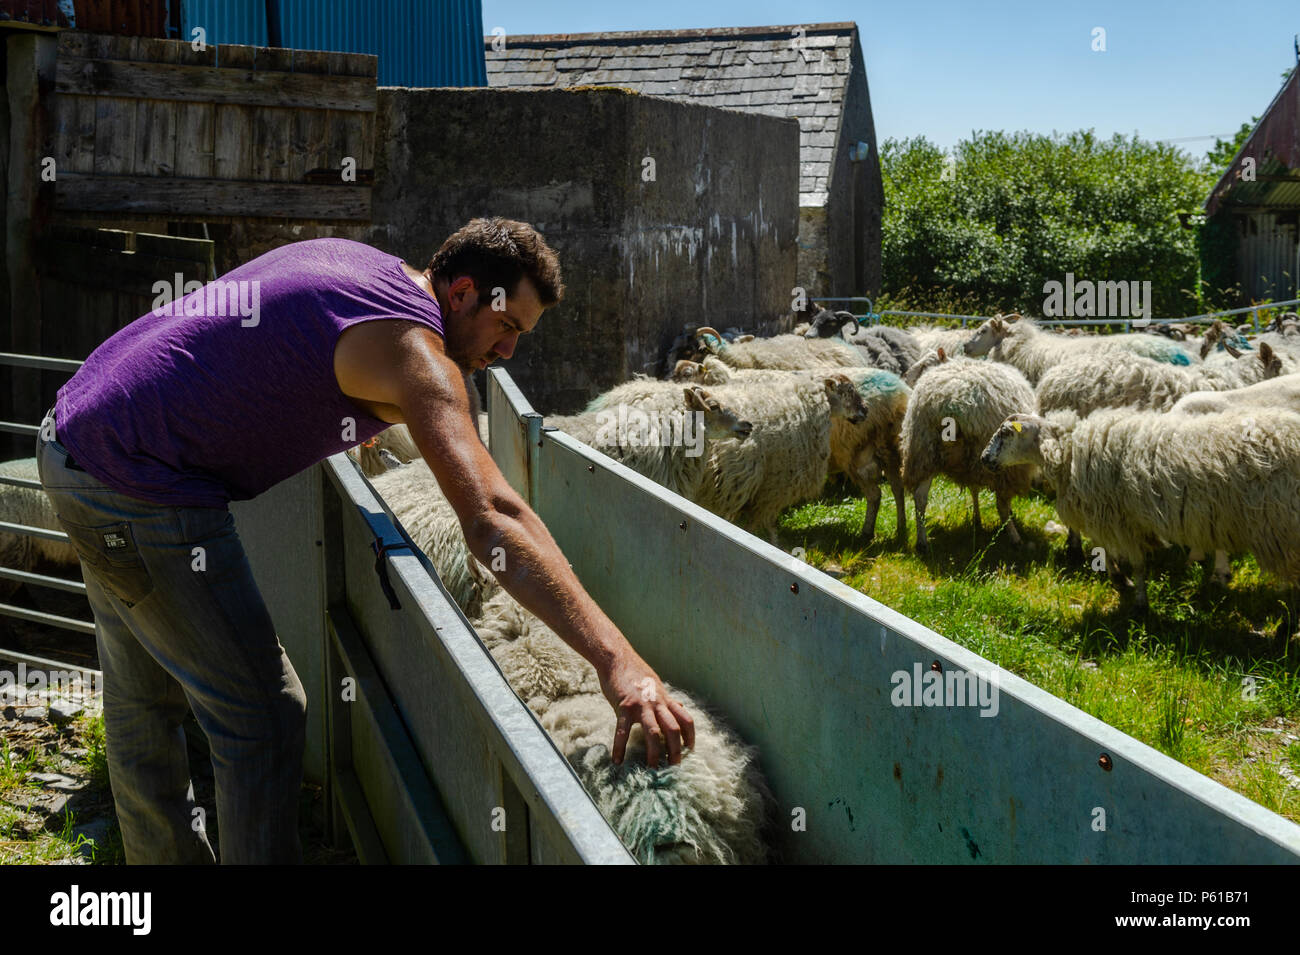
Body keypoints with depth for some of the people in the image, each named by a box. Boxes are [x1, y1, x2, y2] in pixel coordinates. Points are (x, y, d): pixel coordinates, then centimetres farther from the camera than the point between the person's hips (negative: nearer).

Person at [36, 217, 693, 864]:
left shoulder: (349, 261, 11)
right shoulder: (411, 347, -17)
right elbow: (492, 519, -31)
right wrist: (615, 660, -37)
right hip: (141, 488, -11)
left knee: (143, 701, 22)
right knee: (262, 720, -5)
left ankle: (166, 858, 37)